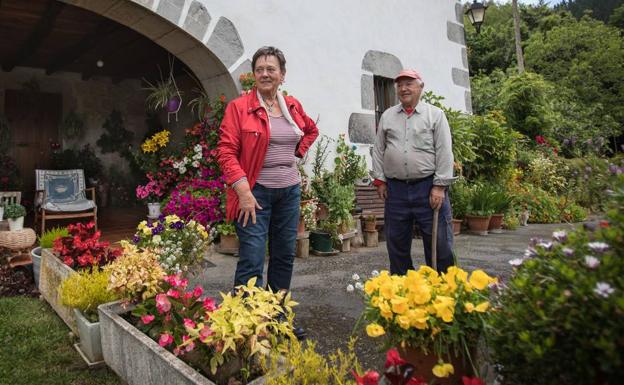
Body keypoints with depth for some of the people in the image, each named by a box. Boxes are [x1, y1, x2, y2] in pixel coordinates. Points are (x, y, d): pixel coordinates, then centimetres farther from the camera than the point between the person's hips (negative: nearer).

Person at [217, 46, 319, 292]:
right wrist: (243, 191, -19)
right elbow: (226, 151, -10)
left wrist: (297, 151, 12)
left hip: (290, 190, 6)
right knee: (252, 260, -8)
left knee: (285, 256, 12)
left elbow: (312, 130, 30)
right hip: (255, 191, -5)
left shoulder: (293, 106, 10)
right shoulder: (238, 107, -4)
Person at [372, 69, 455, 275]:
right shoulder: (387, 116, 13)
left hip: (428, 187, -3)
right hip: (395, 188, 3)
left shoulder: (435, 114, 3)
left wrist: (439, 186, -9)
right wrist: (379, 179, 6)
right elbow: (378, 150, 13)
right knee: (397, 243, 11)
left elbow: (444, 153, -3)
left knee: (438, 242, 1)